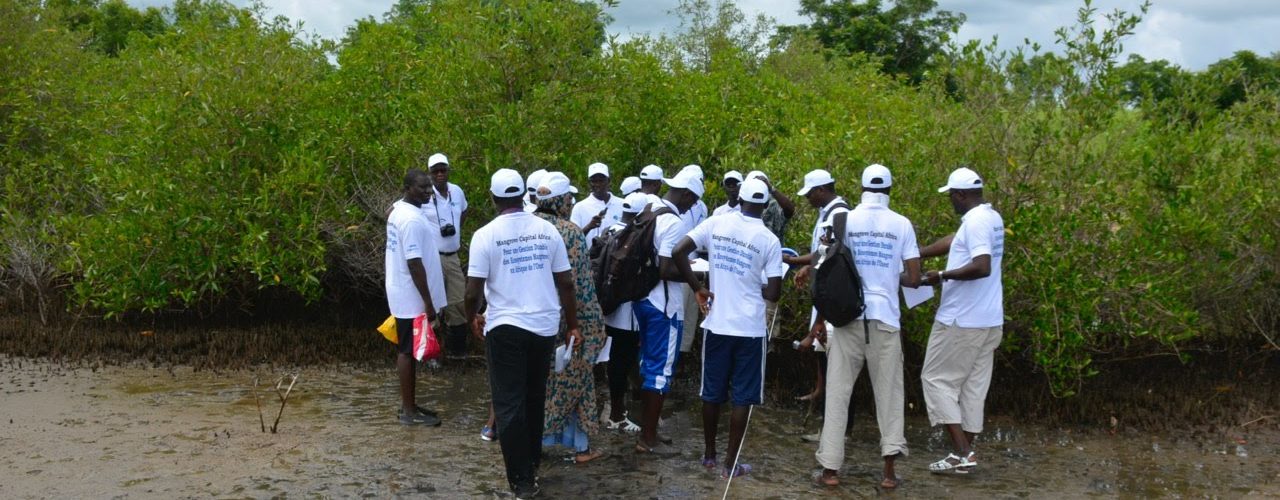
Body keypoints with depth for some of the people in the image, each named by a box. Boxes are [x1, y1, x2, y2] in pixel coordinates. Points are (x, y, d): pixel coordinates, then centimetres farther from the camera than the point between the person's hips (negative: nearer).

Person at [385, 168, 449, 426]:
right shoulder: (412, 219, -23)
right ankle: (409, 410, 6)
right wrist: (428, 302, -21)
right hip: (412, 298, -10)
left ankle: (409, 404, 24)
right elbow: (415, 263, -25)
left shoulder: (398, 210, 10)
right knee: (408, 351, -2)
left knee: (408, 351, 16)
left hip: (404, 294, 10)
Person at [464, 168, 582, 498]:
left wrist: (473, 317, 10)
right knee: (534, 399, 19)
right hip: (544, 325, 4)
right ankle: (532, 465, 31)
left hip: (505, 328, -4)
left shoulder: (486, 235, -9)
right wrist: (572, 325, 11)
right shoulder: (547, 230, 1)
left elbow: (474, 290, -10)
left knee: (510, 403, 3)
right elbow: (565, 282, 2)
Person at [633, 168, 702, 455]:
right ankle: (647, 439, 5)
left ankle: (647, 428, 27)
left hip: (643, 298, 9)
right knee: (661, 369, -1)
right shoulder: (675, 224, -19)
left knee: (649, 364, 17)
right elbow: (667, 270, -24)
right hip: (664, 305, -9)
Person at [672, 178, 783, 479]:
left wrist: (698, 289, 1)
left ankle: (709, 454, 28)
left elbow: (678, 253, -9)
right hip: (750, 328, -2)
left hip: (717, 324, 3)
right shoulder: (769, 240, -7)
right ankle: (730, 463, 11)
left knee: (712, 392, 16)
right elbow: (773, 293, -8)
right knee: (742, 397, 7)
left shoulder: (717, 223, -2)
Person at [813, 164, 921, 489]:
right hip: (885, 318, 0)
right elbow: (913, 279, -1)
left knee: (838, 392, 5)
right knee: (889, 393, 8)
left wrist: (820, 318, 6)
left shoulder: (843, 221, 1)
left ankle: (831, 468, 5)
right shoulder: (902, 225, 1)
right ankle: (889, 470, 3)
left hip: (847, 316, 0)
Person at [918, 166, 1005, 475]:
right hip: (988, 321, 9)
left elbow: (982, 267, -29)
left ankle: (962, 453, -5)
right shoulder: (990, 218, 12)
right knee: (973, 386, 11)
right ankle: (966, 452, 15)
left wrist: (943, 275, -18)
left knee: (937, 379, 1)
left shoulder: (975, 221, -18)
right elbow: (955, 242, 23)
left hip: (962, 321, -9)